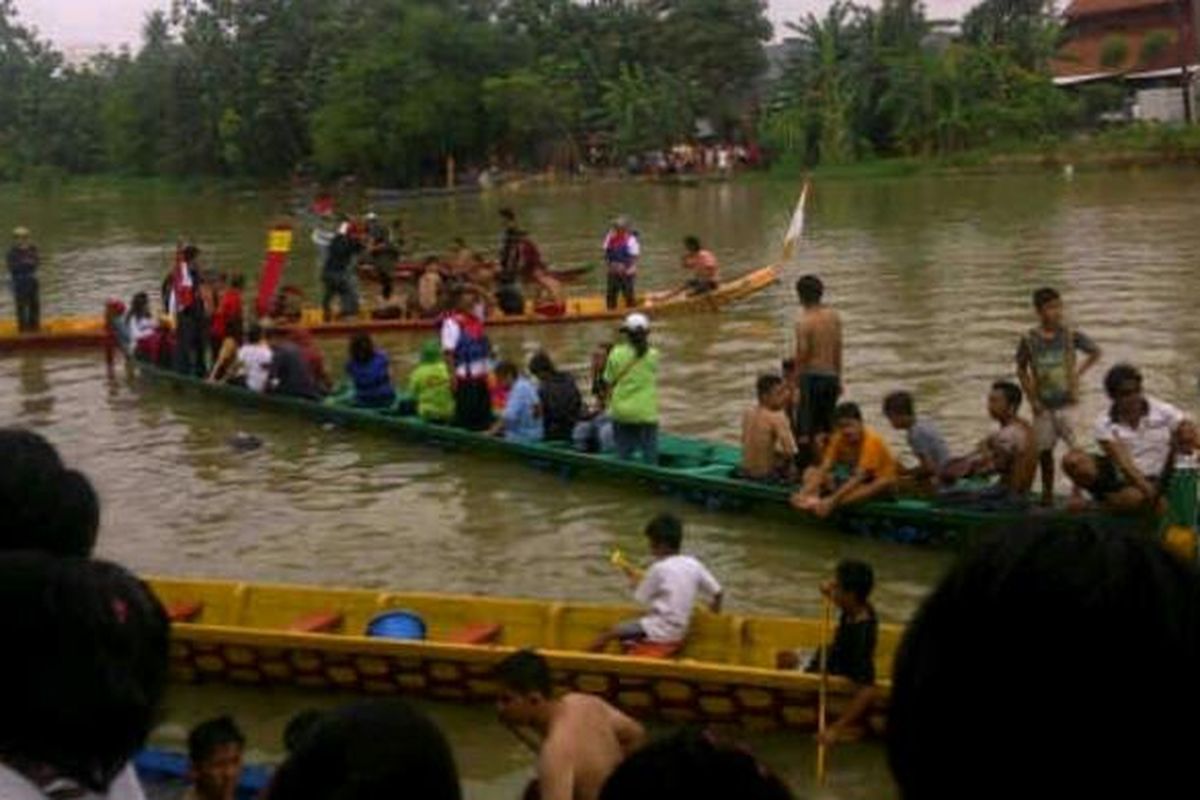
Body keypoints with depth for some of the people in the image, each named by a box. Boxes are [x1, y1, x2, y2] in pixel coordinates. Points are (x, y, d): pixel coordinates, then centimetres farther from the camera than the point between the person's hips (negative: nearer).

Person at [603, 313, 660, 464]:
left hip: (621, 412, 1)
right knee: (650, 454, 6)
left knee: (624, 453, 10)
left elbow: (608, 383, -1)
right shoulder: (652, 355, -5)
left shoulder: (617, 354, -5)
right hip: (646, 412, -1)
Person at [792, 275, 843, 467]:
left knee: (805, 431, 0)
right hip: (831, 377, 6)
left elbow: (802, 356, -14)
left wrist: (796, 386, -8)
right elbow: (838, 350, 10)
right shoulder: (834, 316, 4)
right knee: (826, 428, 16)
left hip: (811, 377, -6)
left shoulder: (803, 322, -15)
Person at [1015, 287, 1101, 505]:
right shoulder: (1029, 340, -5)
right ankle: (1047, 492, 22)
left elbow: (1095, 352, 10)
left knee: (1076, 449, -9)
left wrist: (1079, 371, -1)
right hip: (1043, 405, 1)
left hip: (1067, 402, -1)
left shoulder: (1071, 335, -6)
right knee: (1044, 450, 9)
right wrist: (1031, 399, 1)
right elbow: (1021, 370, 7)